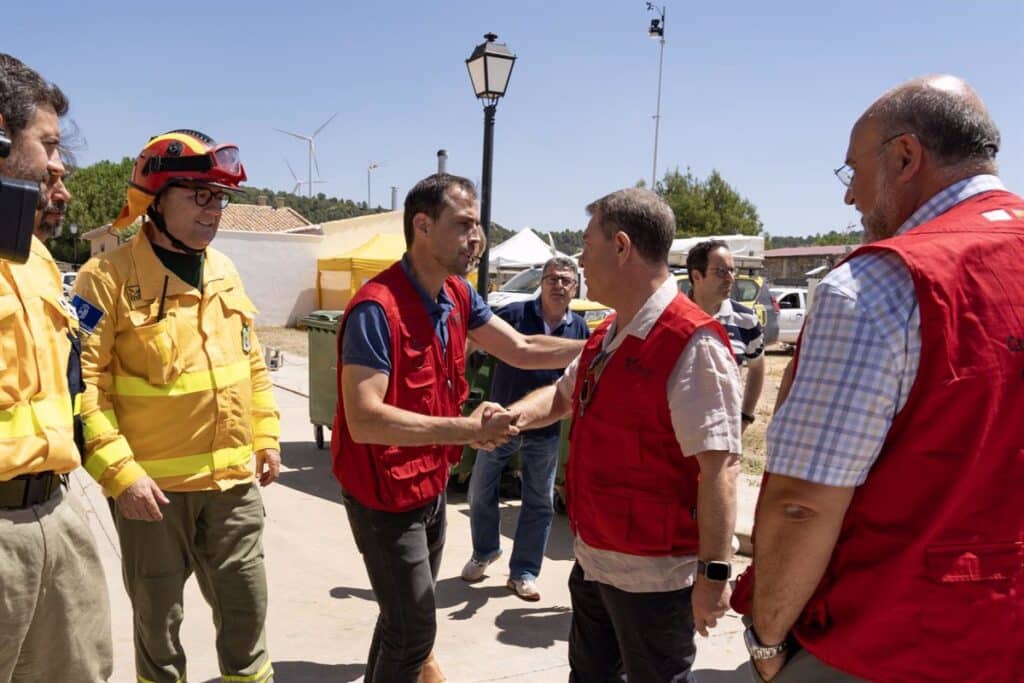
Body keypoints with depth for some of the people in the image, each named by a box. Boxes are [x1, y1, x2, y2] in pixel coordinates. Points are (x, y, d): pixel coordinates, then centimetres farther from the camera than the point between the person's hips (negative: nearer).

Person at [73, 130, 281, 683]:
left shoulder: (225, 272, 7)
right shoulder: (109, 276, -12)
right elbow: (82, 383, -14)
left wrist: (266, 438, 11)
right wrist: (119, 471, -18)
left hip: (233, 479, 5)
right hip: (153, 486, -4)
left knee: (246, 605, 16)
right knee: (158, 615, 16)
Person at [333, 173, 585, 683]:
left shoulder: (458, 296, -1)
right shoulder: (376, 308, -27)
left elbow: (521, 349, 4)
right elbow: (365, 420, -32)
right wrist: (467, 429, -35)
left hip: (432, 482, 8)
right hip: (386, 492, -8)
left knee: (411, 603, 27)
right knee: (414, 624, 2)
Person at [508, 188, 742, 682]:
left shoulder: (692, 344, -23)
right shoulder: (606, 337, 6)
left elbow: (718, 466, -25)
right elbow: (563, 395, 20)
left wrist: (714, 572, -25)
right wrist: (516, 413, 0)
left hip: (652, 572, -9)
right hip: (592, 558, 9)